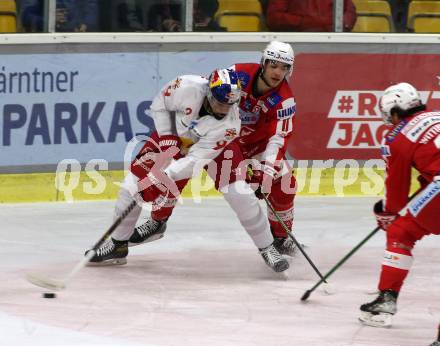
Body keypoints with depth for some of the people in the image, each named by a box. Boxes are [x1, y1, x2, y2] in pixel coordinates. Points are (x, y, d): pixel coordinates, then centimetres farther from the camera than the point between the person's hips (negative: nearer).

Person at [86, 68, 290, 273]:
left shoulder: (230, 124, -35)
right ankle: (117, 245, 11)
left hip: (212, 145, -1)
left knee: (238, 192, -15)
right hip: (173, 135, 1)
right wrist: (166, 137, -20)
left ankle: (267, 248, 2)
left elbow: (197, 159, -36)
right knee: (134, 182, -7)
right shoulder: (187, 88, -36)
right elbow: (160, 103, -14)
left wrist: (162, 176, -44)